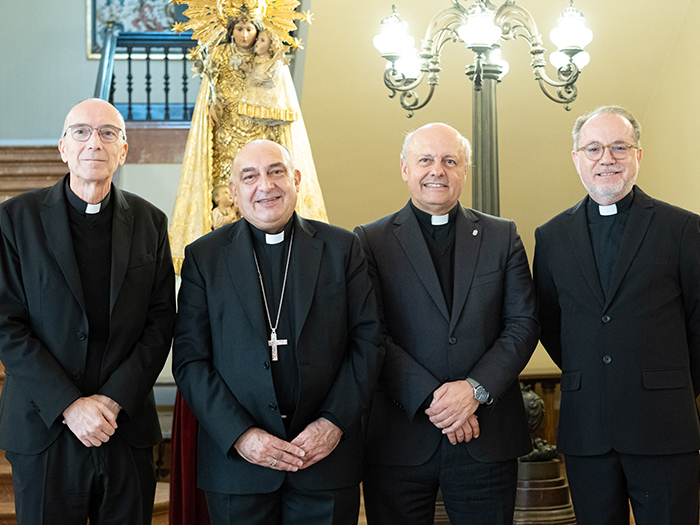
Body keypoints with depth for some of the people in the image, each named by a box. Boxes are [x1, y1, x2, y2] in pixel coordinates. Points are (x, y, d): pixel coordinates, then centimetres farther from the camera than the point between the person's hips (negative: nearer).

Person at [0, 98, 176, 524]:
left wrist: (114, 400, -10)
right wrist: (70, 405, -14)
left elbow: (161, 322, 2)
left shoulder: (150, 222, 5)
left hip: (128, 431, 2)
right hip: (44, 432, -2)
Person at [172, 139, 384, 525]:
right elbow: (190, 360, -2)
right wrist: (239, 435, -12)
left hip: (327, 454, 1)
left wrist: (334, 422, -9)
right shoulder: (204, 257, 3)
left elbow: (367, 341, 2)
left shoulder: (342, 248, 5)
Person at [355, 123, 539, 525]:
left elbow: (523, 322, 3)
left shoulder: (502, 237, 9)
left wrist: (476, 389, -11)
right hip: (400, 441, -1)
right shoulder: (371, 241, 3)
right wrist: (429, 399, -15)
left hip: (487, 438, 2)